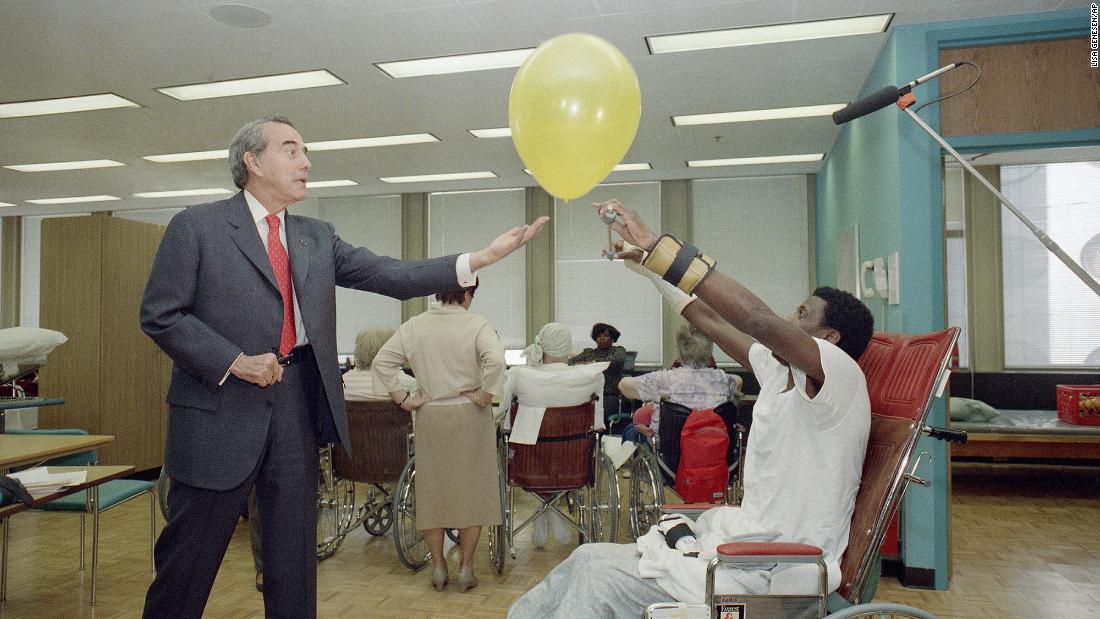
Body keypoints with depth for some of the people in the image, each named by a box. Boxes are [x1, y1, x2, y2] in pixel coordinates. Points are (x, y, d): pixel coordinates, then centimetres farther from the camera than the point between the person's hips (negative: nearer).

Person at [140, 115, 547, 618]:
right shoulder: (196, 226, -2)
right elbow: (159, 314, -4)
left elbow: (392, 277, 1)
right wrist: (234, 361, -16)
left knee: (295, 551, 13)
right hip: (221, 408, -4)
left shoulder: (318, 238, 10)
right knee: (190, 555, 9)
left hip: (297, 404, 4)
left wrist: (481, 257, -9)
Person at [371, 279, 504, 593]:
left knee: (432, 487, 13)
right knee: (471, 488, 9)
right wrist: (483, 396, -13)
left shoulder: (414, 326, 2)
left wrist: (403, 399, 0)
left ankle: (438, 566, 21)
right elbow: (495, 361, -25)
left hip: (429, 417, 3)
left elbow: (381, 362, -1)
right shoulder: (477, 325, -9)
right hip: (469, 417, -3)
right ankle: (466, 567, 15)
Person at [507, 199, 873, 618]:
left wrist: (657, 244, -30)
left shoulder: (841, 375, -13)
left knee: (599, 579, -16)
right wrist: (647, 257, 15)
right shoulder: (779, 371, 12)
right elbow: (709, 320, 17)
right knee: (589, 563, 0)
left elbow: (757, 319, -31)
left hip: (777, 579, -8)